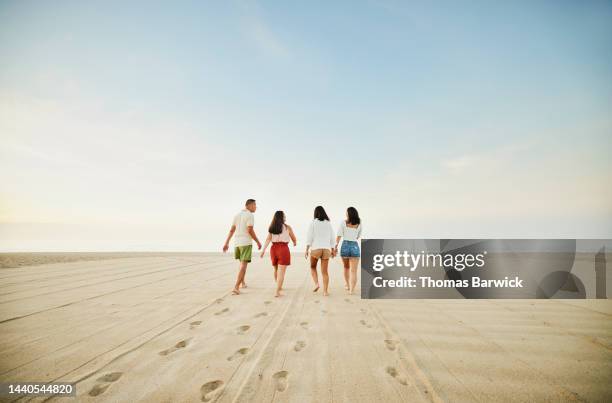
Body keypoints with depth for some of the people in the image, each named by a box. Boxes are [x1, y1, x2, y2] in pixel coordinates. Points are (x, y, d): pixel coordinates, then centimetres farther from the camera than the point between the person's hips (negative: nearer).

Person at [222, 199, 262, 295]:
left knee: (242, 263, 27)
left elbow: (231, 230, 13)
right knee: (243, 266, -8)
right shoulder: (250, 215, -10)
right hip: (246, 243, -7)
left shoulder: (237, 215, 13)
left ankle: (242, 282, 33)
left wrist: (226, 243, 13)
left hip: (237, 243, 7)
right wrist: (258, 242, -9)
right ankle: (236, 287, -19)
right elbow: (250, 230, -18)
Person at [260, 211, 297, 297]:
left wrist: (263, 250, -11)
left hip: (274, 249, 5)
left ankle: (279, 286, 42)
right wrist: (295, 243, 30)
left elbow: (268, 239, -6)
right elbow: (294, 239, 8)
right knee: (281, 272, -5)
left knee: (276, 270, 23)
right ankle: (277, 292, -11)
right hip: (283, 249, -5)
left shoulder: (271, 228, 6)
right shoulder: (287, 227, -2)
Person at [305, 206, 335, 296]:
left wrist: (307, 250, -4)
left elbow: (310, 237, -6)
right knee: (324, 271, 7)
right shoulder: (329, 223, 10)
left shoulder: (313, 223, 0)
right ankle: (325, 291, 4)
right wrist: (333, 250, 18)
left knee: (313, 267, 21)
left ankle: (316, 284, 3)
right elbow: (332, 238, 11)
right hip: (326, 249, 2)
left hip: (316, 248, -2)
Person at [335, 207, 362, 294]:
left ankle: (347, 285, 37)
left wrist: (336, 246, 0)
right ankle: (351, 289, -9)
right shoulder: (359, 224, 3)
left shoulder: (343, 223, -2)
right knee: (353, 271, 0)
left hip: (345, 245, 1)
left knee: (346, 267, 22)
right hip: (355, 246, -1)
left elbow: (339, 235, -7)